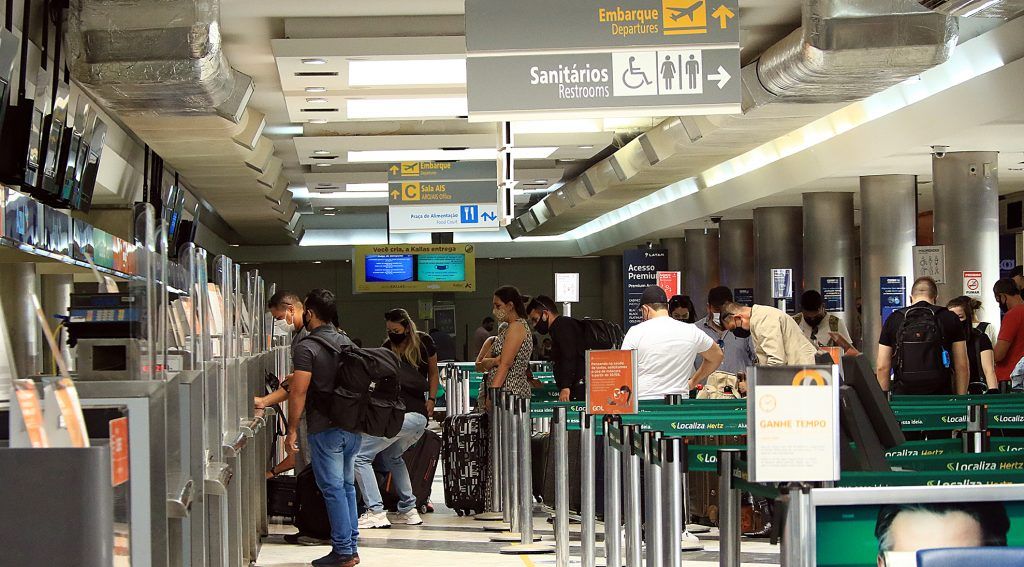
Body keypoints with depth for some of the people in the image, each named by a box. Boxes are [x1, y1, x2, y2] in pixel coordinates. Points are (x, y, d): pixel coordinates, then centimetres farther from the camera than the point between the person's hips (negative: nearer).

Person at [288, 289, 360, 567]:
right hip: (354, 426, 7)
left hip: (325, 428, -7)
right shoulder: (346, 342, 11)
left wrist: (292, 429, -10)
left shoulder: (306, 347, -12)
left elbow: (299, 391, -17)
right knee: (347, 485, 15)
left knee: (333, 489, -3)